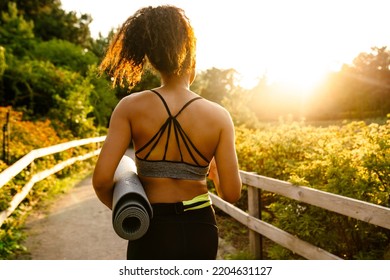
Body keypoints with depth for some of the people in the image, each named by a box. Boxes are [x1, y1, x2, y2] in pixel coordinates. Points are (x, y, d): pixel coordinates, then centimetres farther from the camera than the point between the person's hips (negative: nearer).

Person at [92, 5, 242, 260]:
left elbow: (102, 179, -15)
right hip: (201, 230, 2)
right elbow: (231, 192, -9)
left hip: (153, 230, -1)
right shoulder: (219, 115, -8)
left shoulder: (130, 107, -10)